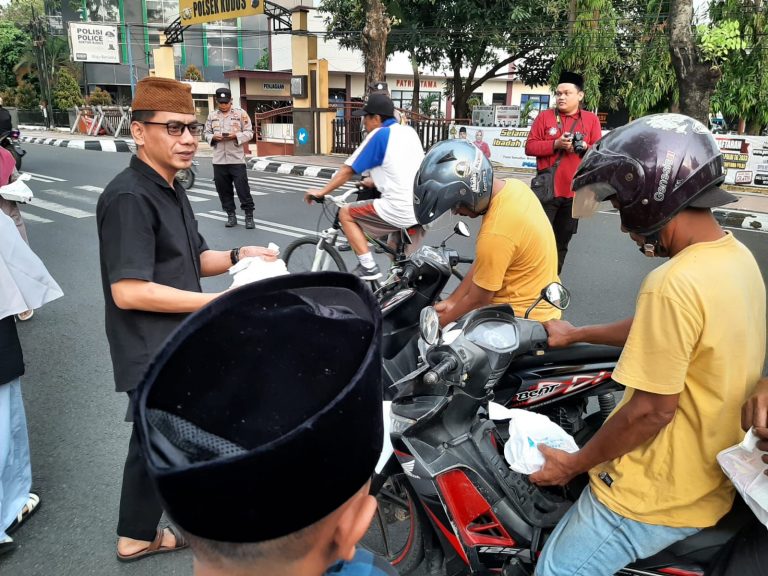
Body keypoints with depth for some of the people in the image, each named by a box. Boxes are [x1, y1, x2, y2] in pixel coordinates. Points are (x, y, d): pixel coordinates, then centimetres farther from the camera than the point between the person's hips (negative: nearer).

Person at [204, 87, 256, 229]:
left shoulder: (241, 113, 2)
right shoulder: (212, 116, 11)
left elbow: (249, 133, 0)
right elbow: (207, 134, 13)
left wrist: (236, 136, -16)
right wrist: (213, 137, -8)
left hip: (237, 159, -3)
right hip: (219, 160, 4)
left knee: (243, 188, -4)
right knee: (223, 189, 7)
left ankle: (249, 215, 4)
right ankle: (231, 215, 18)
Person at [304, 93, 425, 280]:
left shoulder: (379, 134, -5)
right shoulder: (409, 132, 16)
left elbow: (348, 170, -2)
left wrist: (321, 192, 8)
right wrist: (376, 181, 42)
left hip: (399, 209, -8)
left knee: (346, 214, 8)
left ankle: (368, 267, 3)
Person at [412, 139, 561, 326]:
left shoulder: (496, 234, -30)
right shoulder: (512, 186, -3)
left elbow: (477, 300, -16)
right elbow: (482, 263, 4)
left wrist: (437, 324, -2)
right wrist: (452, 301, 6)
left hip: (522, 317, -9)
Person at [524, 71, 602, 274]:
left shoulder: (591, 120, 5)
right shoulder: (544, 116, 2)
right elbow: (530, 147, -3)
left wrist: (582, 147, -17)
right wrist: (555, 144, -17)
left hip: (575, 191, 2)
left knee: (562, 241, 12)